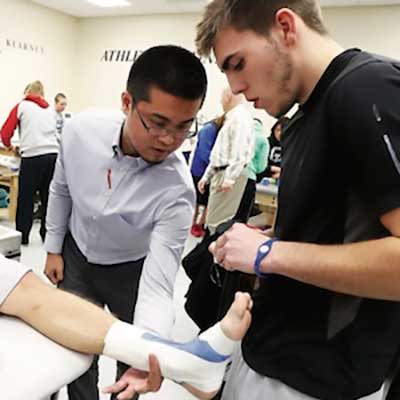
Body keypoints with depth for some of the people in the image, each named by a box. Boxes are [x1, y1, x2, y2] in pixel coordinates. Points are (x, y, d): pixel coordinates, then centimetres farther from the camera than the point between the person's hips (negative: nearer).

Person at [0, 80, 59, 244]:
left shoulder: (22, 106, 8)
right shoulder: (49, 110, 20)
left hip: (33, 156, -4)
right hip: (52, 155, 4)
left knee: (25, 198, 6)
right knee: (48, 197, 10)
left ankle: (22, 236, 13)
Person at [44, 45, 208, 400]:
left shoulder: (176, 189, -35)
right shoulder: (81, 129, -24)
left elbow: (157, 285, -36)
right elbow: (61, 190, -3)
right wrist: (54, 247, 5)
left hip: (131, 271, -2)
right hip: (75, 257, 3)